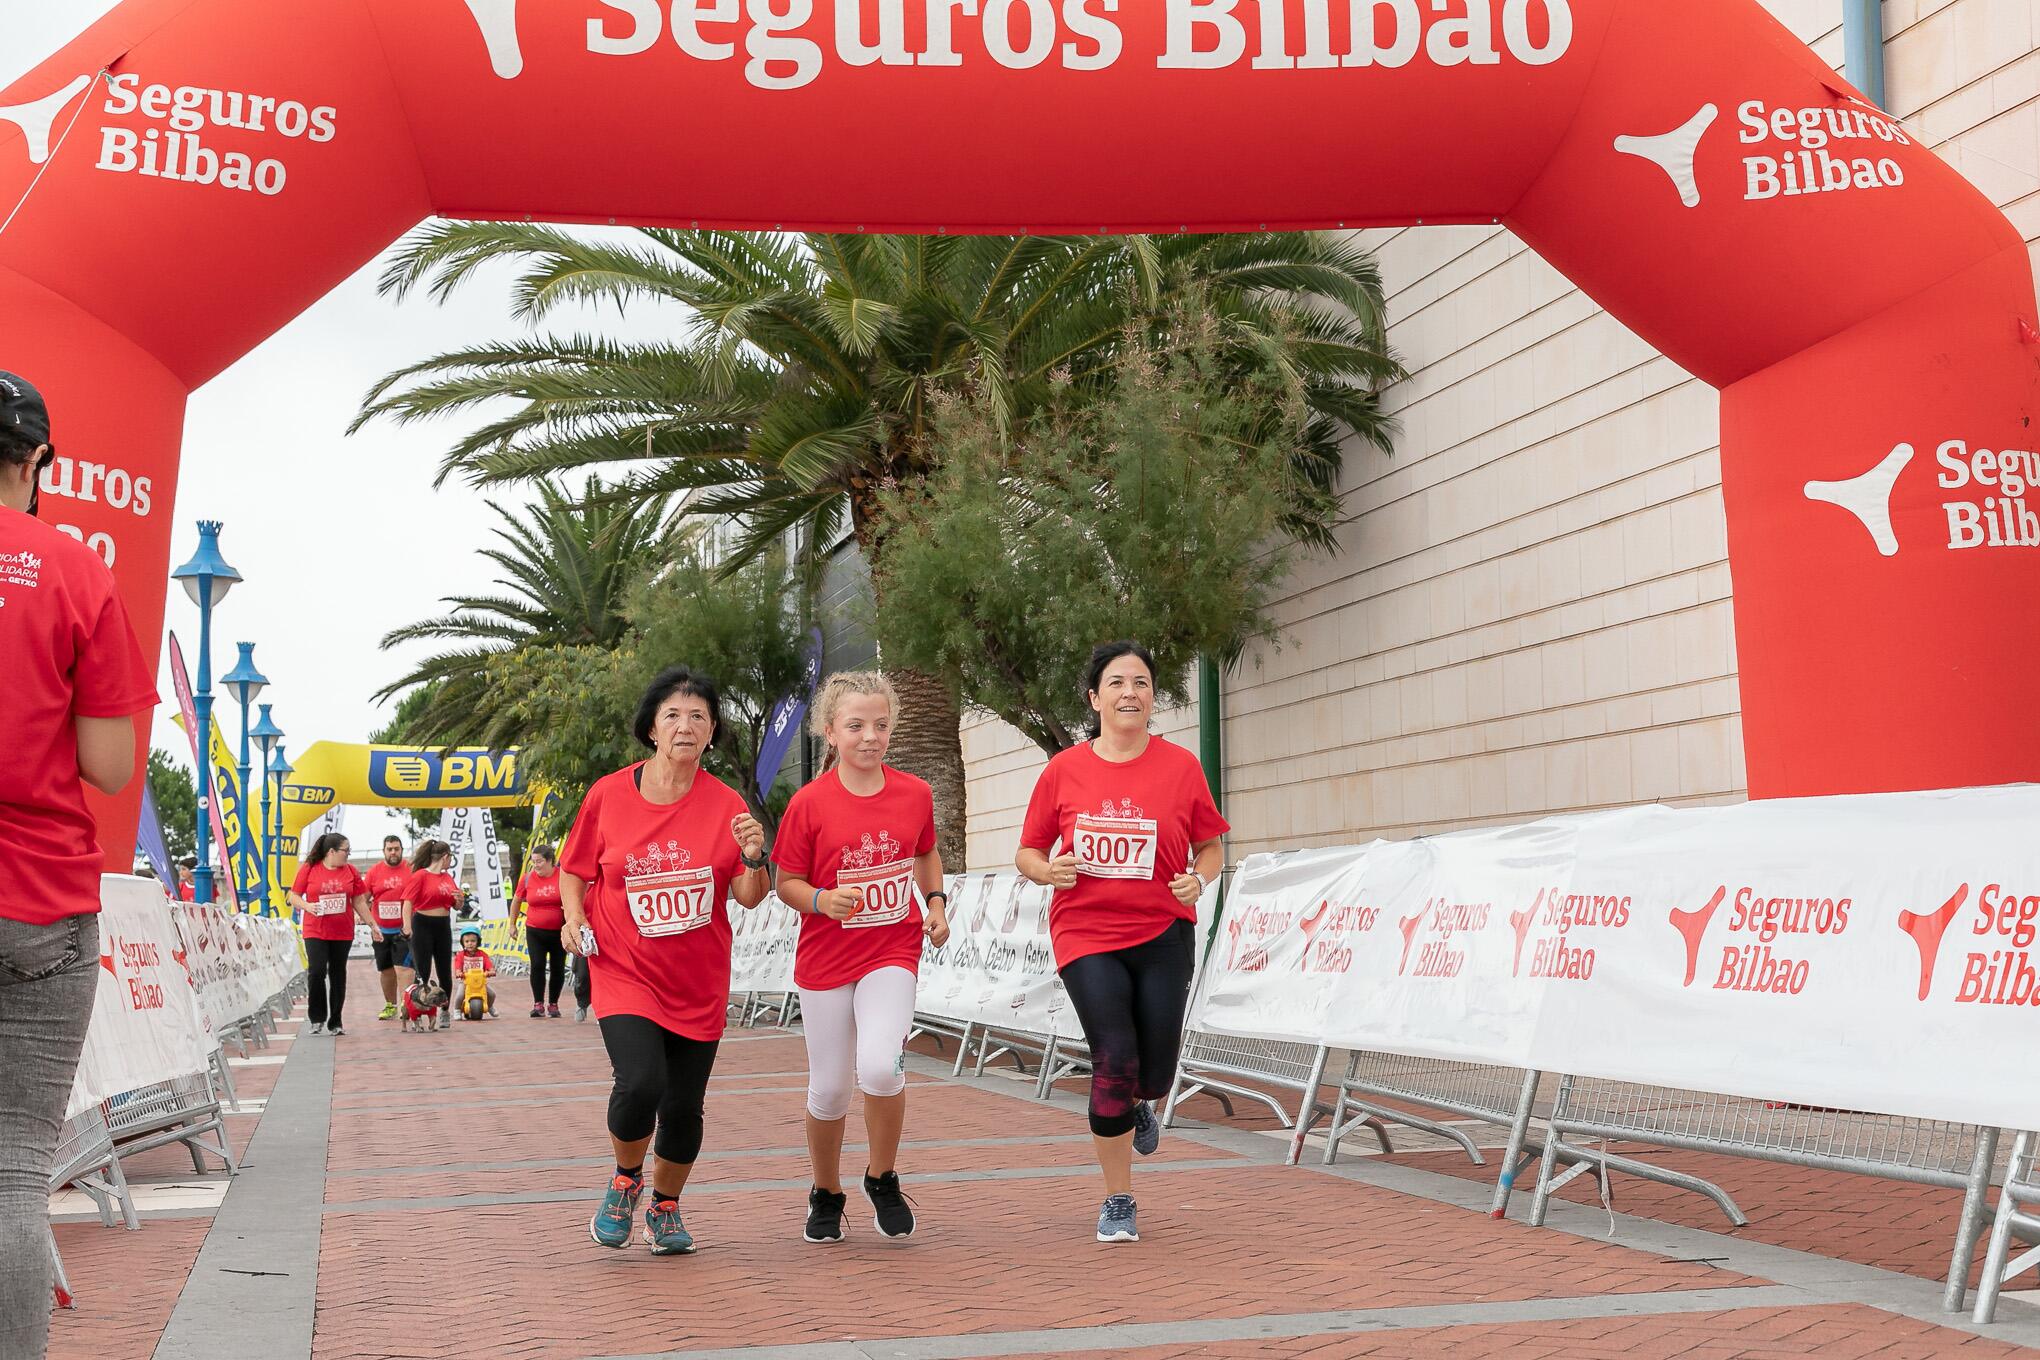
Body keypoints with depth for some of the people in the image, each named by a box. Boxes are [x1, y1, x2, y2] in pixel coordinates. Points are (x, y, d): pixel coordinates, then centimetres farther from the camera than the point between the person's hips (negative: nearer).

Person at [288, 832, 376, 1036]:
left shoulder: (351, 871, 7)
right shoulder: (308, 869, -2)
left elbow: (359, 901, 12)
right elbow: (294, 897, 1)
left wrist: (371, 923, 8)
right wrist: (307, 906, -18)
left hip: (343, 933, 3)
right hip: (315, 932, -3)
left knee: (338, 975, 6)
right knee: (316, 971, -14)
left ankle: (335, 1023, 16)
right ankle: (317, 1018, 3)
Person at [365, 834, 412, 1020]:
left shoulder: (411, 870, -3)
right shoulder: (374, 872, 4)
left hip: (404, 930, -4)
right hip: (381, 931, 4)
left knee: (403, 967, -13)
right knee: (386, 970, 14)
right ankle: (390, 1005, 28)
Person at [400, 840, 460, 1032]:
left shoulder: (447, 878, 11)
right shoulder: (420, 876, -9)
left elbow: (456, 906, 20)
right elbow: (408, 902, -15)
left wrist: (458, 899, -3)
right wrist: (407, 925, -29)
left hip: (443, 926, 6)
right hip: (422, 925, -6)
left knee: (445, 972, 9)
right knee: (422, 972, -8)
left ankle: (445, 1011, 21)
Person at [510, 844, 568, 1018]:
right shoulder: (528, 878, -2)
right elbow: (516, 901, 12)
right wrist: (512, 925, 14)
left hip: (559, 931, 0)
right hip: (535, 931, 0)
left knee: (557, 968, 5)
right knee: (537, 965, -10)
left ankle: (553, 1004, 19)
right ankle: (538, 1004, -1)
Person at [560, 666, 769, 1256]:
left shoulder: (725, 804, -2)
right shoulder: (608, 795, -4)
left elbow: (749, 898, -1)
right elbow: (573, 871, 9)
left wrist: (753, 858, -20)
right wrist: (575, 917, -8)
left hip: (699, 984, 2)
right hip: (626, 973, -2)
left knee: (684, 1104, 5)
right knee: (640, 1081, -22)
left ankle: (666, 1209, 32)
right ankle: (625, 1181, 9)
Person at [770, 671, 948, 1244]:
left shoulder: (914, 793, -1)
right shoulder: (809, 803, -9)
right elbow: (787, 883, -2)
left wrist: (935, 904, 3)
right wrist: (821, 901, -22)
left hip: (893, 950, 0)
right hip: (825, 959, 0)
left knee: (880, 1065, -22)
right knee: (829, 1088, 6)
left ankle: (883, 1179, 5)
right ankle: (826, 1194, 32)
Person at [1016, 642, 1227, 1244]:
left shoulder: (1180, 766, 0)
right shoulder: (1063, 771, -1)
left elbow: (1211, 846, 10)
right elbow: (1027, 852, 7)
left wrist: (1198, 879, -11)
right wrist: (1050, 870, -15)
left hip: (1164, 934, 1)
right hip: (1086, 935, -1)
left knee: (1153, 1075, 1)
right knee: (1114, 1061, -12)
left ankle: (1139, 1107, 43)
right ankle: (1118, 1204, 6)